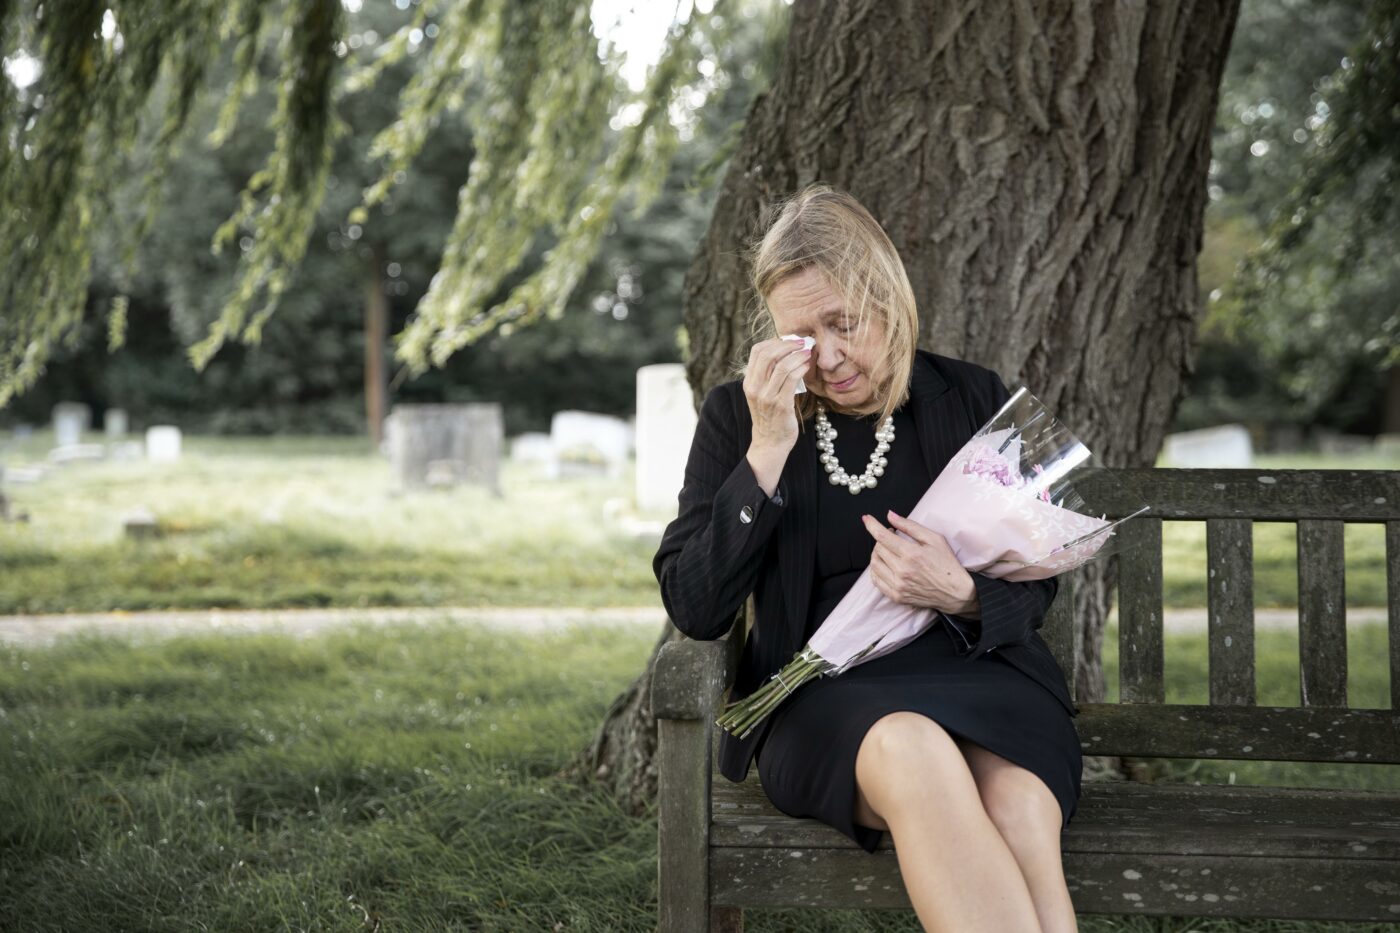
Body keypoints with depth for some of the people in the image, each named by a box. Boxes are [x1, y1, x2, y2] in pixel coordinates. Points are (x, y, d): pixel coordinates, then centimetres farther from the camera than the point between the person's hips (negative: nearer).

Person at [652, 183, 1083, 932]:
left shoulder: (973, 400, 9)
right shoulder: (737, 415, 7)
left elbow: (1032, 594, 11)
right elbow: (695, 609, -3)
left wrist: (961, 595, -14)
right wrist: (767, 452, -12)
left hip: (969, 668, 1)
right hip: (822, 694, -1)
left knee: (1018, 814, -35)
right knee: (914, 752, -38)